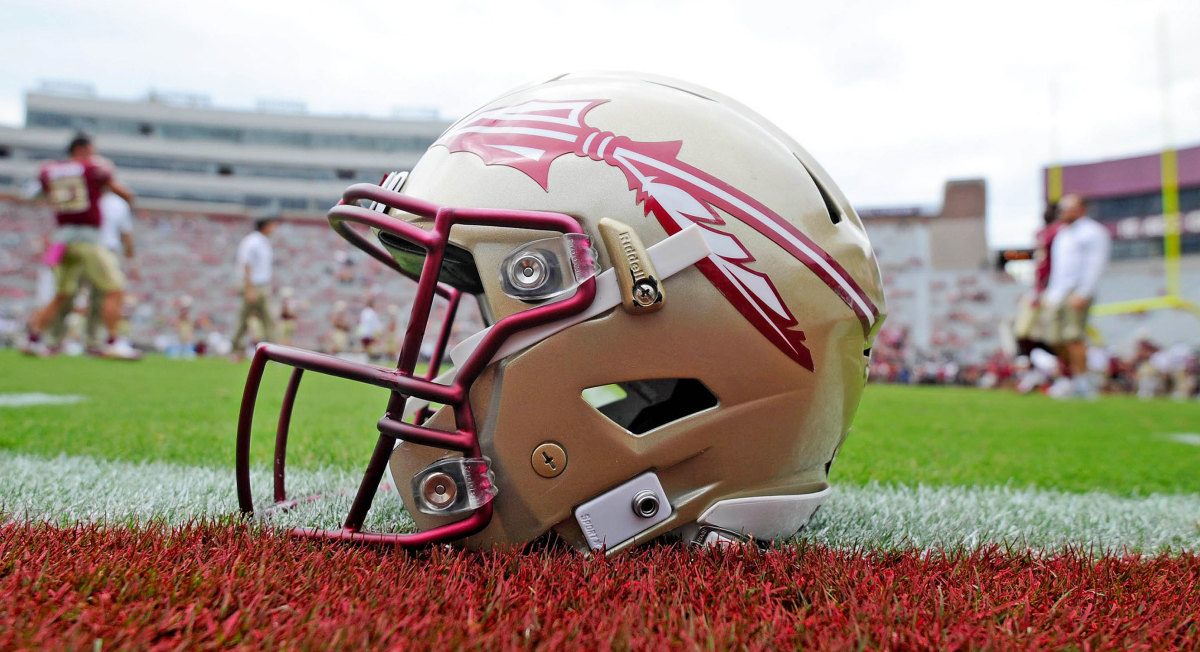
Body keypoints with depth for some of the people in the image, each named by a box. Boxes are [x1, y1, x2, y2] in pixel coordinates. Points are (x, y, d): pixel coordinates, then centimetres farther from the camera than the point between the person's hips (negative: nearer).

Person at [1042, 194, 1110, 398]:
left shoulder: (1093, 232, -1)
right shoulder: (1062, 234, 24)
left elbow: (1095, 266, -10)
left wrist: (1082, 294, -18)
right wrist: (1050, 293, 19)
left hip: (1077, 292, -8)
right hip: (1057, 294, 8)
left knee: (1073, 337, -16)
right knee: (1059, 341, 2)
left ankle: (1083, 384, -14)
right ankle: (1071, 381, 7)